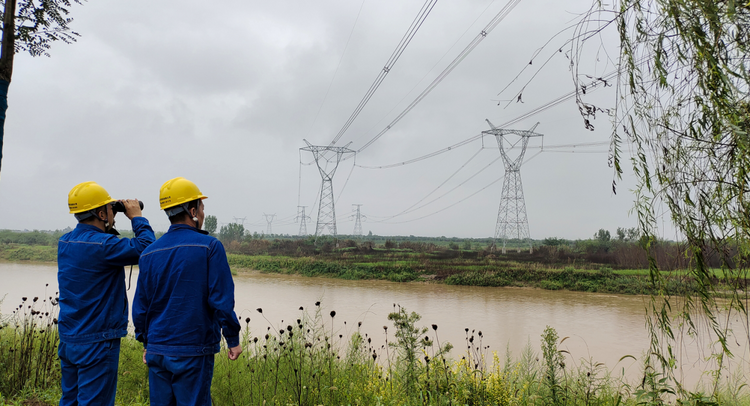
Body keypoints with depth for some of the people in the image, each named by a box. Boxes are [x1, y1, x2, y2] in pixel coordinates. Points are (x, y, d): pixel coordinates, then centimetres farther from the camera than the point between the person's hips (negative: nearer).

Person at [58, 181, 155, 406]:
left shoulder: (65, 242, 5)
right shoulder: (102, 245, -21)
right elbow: (146, 248, -20)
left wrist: (109, 227, 10)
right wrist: (137, 217, -7)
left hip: (67, 339, 9)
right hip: (97, 342, -8)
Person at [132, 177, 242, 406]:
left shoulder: (150, 253, 5)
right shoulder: (209, 247, -10)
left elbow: (141, 304, 9)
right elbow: (221, 300, -13)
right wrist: (233, 340, -4)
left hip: (157, 351, 5)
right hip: (193, 352, -5)